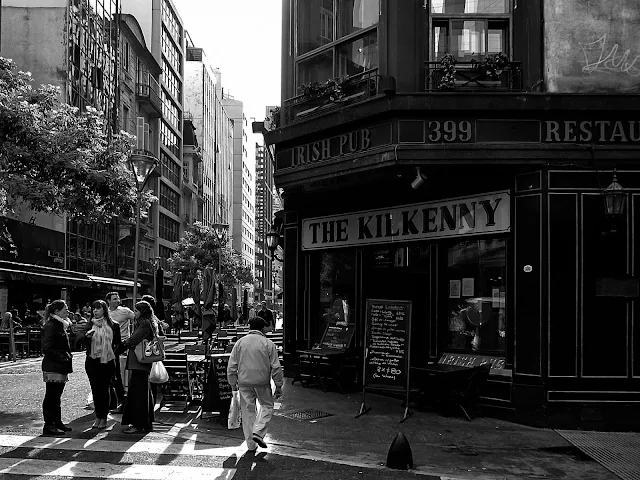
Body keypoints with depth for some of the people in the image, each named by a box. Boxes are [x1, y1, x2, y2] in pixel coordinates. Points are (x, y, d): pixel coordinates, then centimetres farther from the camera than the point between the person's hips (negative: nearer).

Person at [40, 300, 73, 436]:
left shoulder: (60, 325, 17)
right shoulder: (50, 326, -14)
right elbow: (47, 348, -19)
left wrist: (67, 356, 10)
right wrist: (62, 358, -17)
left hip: (61, 367, 10)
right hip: (52, 367, -10)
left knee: (56, 395, 14)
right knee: (51, 396, -4)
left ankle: (57, 422, 21)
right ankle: (49, 425, 0)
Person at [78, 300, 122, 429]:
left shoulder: (113, 325, 1)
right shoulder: (90, 325, 3)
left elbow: (118, 343, 10)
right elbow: (80, 338, -13)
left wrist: (114, 354, 0)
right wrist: (87, 335, -32)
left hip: (107, 362, -1)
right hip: (92, 361, 1)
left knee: (104, 389, 1)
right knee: (95, 389, 4)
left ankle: (103, 418, 9)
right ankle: (98, 416, 17)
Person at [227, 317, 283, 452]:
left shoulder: (240, 342, 6)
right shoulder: (268, 344, -2)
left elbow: (231, 366, 5)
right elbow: (276, 367, -3)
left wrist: (233, 384, 15)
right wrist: (278, 386, 3)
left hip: (244, 382, 2)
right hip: (262, 382, -2)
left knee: (248, 411, 9)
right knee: (267, 406, 16)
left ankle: (251, 444, 12)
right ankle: (258, 432, -3)